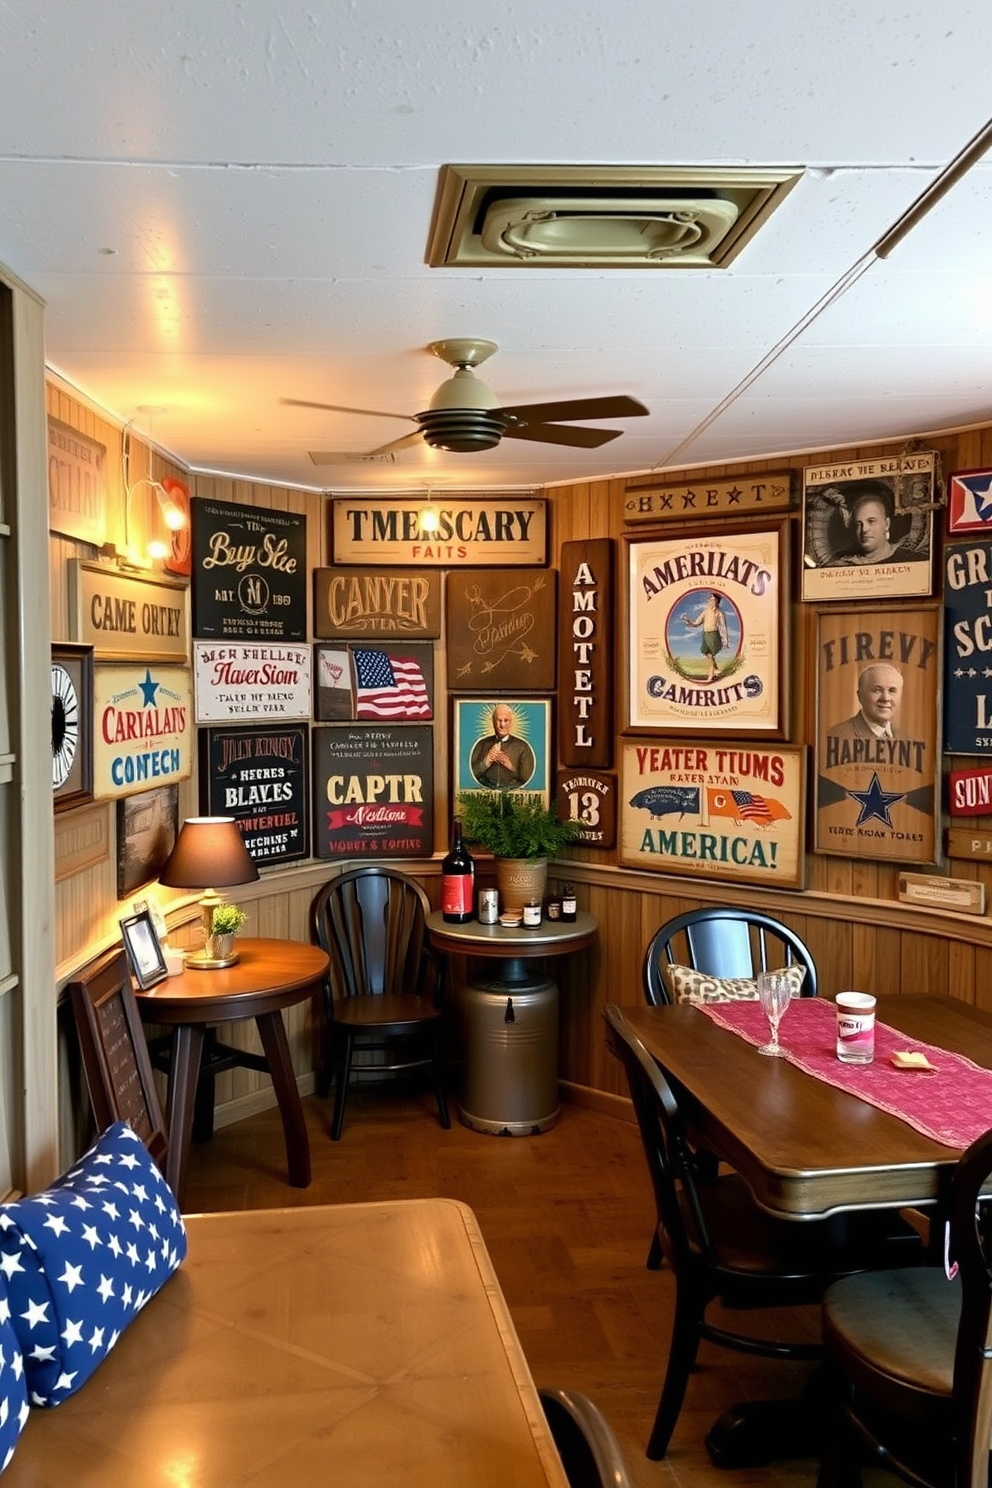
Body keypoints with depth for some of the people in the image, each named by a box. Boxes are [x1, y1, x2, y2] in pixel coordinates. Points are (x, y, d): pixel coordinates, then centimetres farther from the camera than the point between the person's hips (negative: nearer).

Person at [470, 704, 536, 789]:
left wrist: (511, 767, -8)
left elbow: (528, 777, 6)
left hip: (512, 791, -1)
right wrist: (485, 762, -7)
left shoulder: (522, 746, 10)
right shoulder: (482, 744, 14)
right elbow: (471, 772, 9)